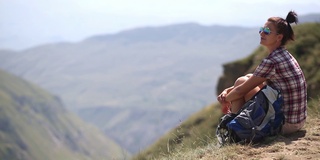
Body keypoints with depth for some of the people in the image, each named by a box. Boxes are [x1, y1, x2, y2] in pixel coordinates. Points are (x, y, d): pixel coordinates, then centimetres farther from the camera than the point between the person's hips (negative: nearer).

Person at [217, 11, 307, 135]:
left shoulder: (271, 62, -19)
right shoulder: (285, 55, 10)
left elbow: (240, 90, -11)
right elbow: (253, 81, 20)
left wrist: (226, 100, 9)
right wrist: (227, 91, 10)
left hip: (284, 124, -9)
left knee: (240, 82, -2)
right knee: (249, 79, 21)